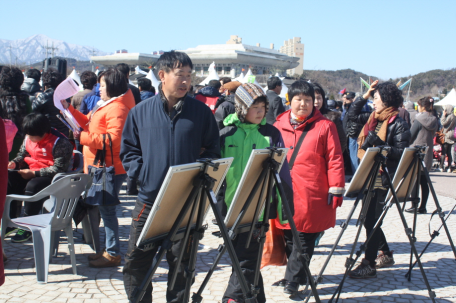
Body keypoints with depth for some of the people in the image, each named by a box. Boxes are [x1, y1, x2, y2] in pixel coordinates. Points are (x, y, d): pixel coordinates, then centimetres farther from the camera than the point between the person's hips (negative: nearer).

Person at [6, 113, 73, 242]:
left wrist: (34, 173, -23)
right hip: (31, 173, 8)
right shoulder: (28, 139, 5)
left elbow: (59, 168, -21)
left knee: (33, 186, -35)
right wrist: (14, 163, -1)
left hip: (52, 178, -8)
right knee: (8, 179, -14)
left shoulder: (60, 143, -18)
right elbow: (22, 154, 23)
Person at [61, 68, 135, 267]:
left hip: (110, 168, -11)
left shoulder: (117, 109, -17)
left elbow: (113, 139, -26)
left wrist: (83, 137, -21)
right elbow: (89, 123, 25)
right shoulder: (105, 105, 17)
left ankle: (113, 254, 3)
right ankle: (110, 249, 26)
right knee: (105, 208, 16)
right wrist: (69, 109, 19)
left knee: (107, 209, -6)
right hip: (101, 166, 11)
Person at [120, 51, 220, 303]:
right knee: (135, 263, 5)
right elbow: (128, 150, 9)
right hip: (149, 199, 1)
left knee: (181, 265, 10)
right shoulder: (140, 112, 4)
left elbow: (212, 149, 8)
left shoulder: (201, 111, 3)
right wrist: (140, 173, -6)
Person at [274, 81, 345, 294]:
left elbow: (335, 160, -2)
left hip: (312, 197, -3)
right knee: (288, 238, 10)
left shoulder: (324, 127, 1)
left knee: (304, 239, -1)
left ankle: (293, 280, 8)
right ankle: (295, 275, 26)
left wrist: (336, 190, -8)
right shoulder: (278, 126, 10)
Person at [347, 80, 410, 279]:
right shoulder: (373, 120, 12)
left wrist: (379, 144, -25)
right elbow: (352, 114, 23)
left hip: (384, 180, -8)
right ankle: (385, 254, 32)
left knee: (372, 221, -7)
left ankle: (369, 265, 0)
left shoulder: (398, 124, -10)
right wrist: (365, 96, 13)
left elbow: (401, 153, -15)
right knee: (369, 220, 15)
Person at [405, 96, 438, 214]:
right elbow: (433, 136, 13)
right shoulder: (434, 121, 5)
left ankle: (414, 206, 1)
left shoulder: (419, 120, -13)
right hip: (427, 155, 6)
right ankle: (422, 207, 11)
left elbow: (410, 137, -9)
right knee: (424, 181, 9)